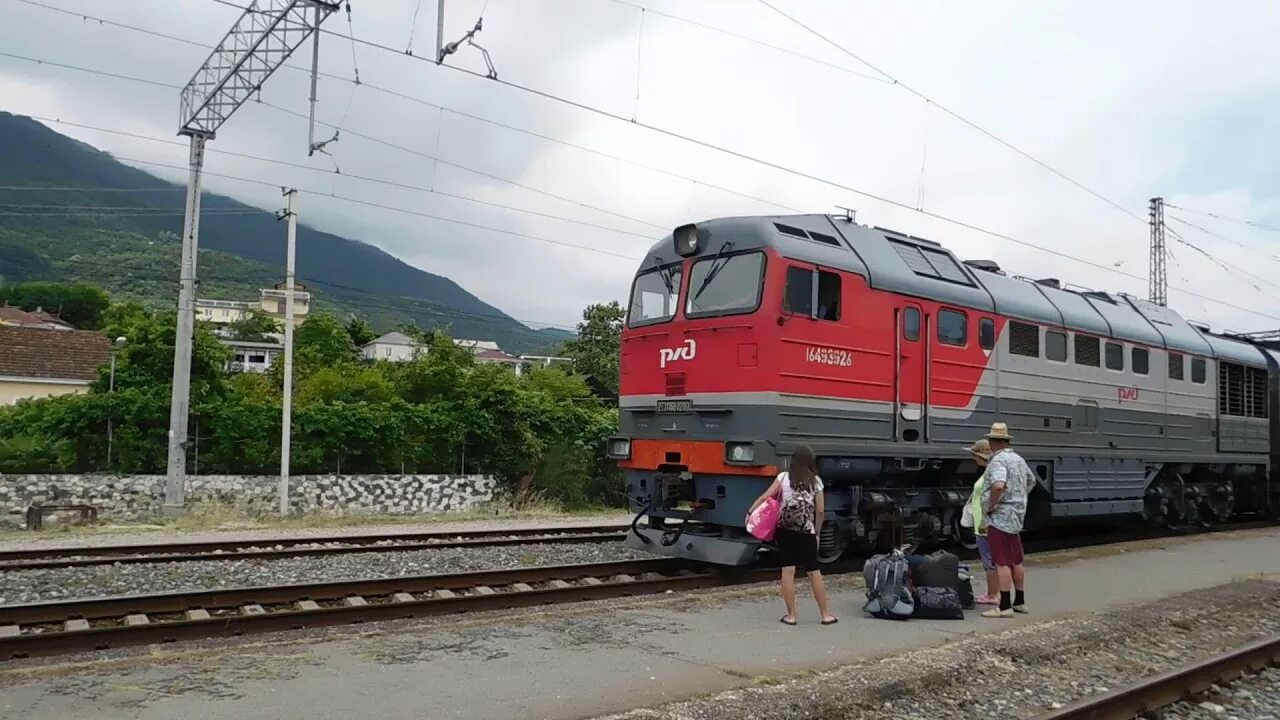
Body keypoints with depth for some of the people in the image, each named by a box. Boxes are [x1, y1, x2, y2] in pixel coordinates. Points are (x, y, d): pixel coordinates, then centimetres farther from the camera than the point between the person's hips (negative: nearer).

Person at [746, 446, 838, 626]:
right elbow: (820, 511, 2)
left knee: (788, 571, 1)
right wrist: (817, 531, 14)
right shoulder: (816, 481, 2)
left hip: (784, 530, 0)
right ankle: (826, 614, 12)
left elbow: (764, 498, -3)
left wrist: (750, 512, 3)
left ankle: (791, 615, 2)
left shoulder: (783, 477, 2)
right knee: (814, 572, 7)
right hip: (806, 532, 0)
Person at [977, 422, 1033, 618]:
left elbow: (998, 485, -35)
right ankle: (1019, 602, 24)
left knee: (1002, 563, -8)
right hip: (1016, 516, 9)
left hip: (1000, 517, -9)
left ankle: (1005, 607, -7)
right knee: (1016, 562, 16)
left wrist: (991, 505, -20)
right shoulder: (1018, 459, 13)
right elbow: (1031, 480, 31)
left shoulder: (998, 460, -17)